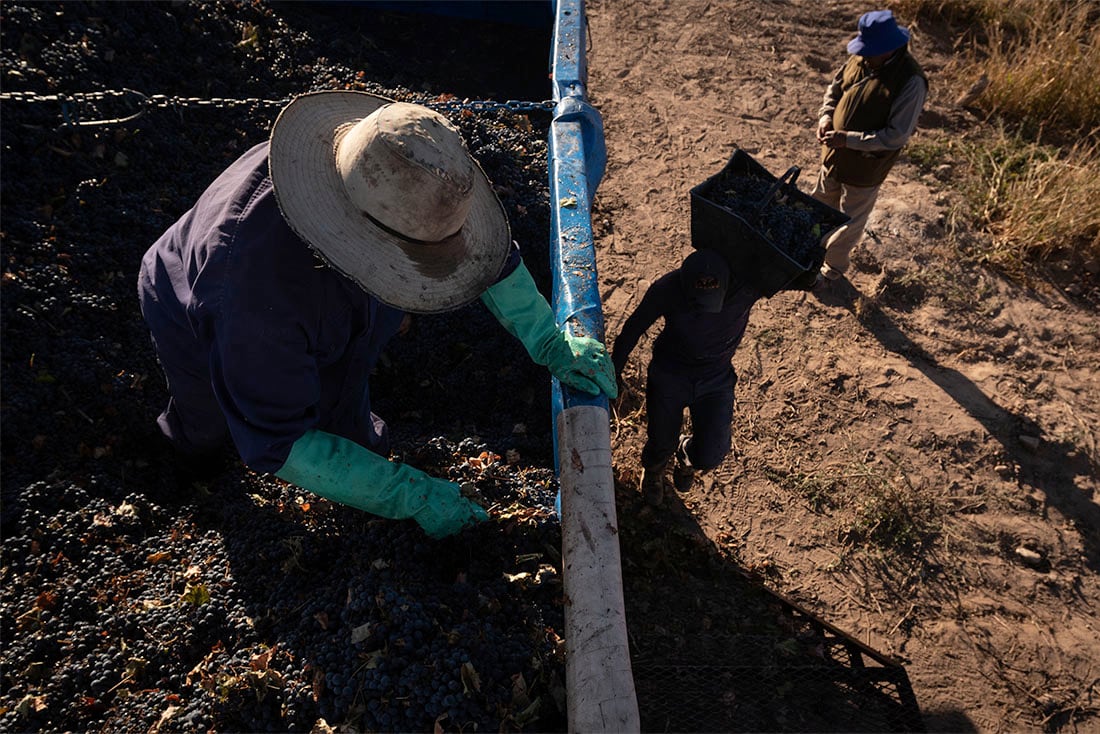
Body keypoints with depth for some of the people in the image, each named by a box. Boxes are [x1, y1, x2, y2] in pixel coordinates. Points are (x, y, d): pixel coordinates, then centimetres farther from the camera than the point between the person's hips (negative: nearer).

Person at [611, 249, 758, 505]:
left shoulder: (747, 286, -26)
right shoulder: (666, 289, -25)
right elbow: (633, 327, -8)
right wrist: (613, 374, 1)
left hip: (716, 378, 1)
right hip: (668, 375, 0)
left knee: (708, 458, -8)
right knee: (660, 447, 12)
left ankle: (686, 454, 34)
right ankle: (653, 470, 54)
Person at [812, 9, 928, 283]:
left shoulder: (910, 82, -27)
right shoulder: (861, 59, -9)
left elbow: (896, 136, -26)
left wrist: (848, 139, -29)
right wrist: (826, 116, -11)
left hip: (866, 166, -6)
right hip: (834, 154, 6)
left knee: (849, 221, 14)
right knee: (820, 204, 25)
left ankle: (834, 265, 36)